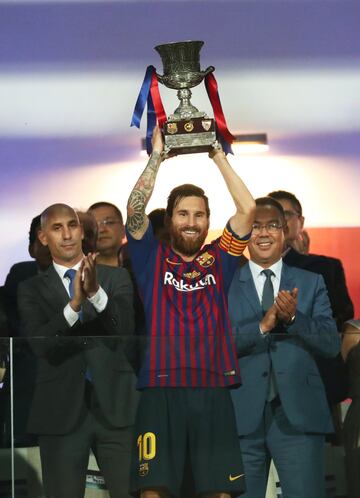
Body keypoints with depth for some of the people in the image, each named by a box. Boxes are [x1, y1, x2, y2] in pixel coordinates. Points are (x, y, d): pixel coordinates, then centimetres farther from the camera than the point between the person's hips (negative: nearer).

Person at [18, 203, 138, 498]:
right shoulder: (32, 289, 6)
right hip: (61, 410, 0)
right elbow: (39, 344, -10)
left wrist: (96, 291, -24)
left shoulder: (117, 278, 7)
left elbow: (126, 329, -8)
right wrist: (74, 304, -25)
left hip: (114, 405, 0)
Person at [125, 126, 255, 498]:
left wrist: (219, 156, 7)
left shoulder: (218, 259, 12)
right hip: (161, 390, -1)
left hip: (214, 389, 2)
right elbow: (135, 209, -4)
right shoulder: (152, 258, 9)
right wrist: (157, 156, -1)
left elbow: (247, 208, 4)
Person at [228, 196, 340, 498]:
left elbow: (332, 345, 1)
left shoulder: (311, 283, 10)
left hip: (298, 415, 0)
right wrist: (262, 326, -20)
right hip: (242, 416, 0)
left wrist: (294, 318, -16)